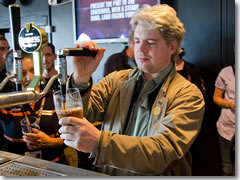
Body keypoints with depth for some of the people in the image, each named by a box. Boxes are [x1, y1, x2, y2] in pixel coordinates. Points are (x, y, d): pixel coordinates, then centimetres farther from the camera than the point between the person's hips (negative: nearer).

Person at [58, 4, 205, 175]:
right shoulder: (116, 80, 4)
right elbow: (79, 117, -2)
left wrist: (99, 141, -29)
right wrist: (81, 78, -18)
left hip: (153, 176, -2)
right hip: (105, 173, 3)